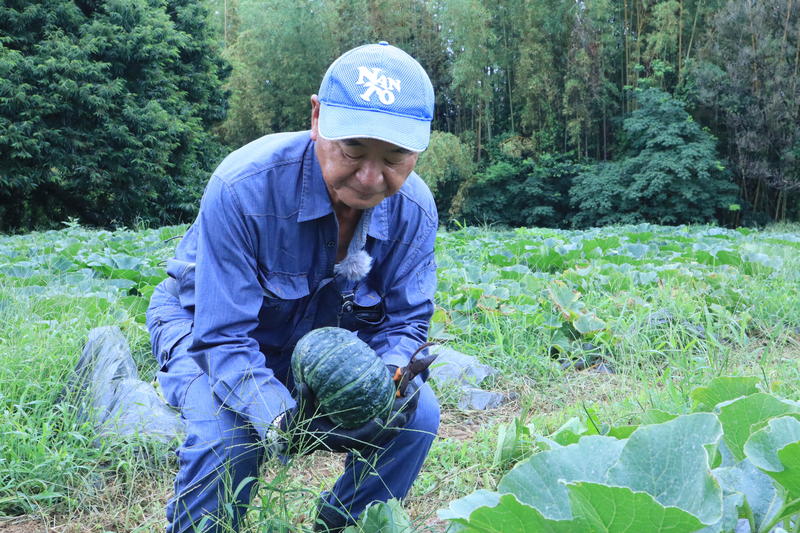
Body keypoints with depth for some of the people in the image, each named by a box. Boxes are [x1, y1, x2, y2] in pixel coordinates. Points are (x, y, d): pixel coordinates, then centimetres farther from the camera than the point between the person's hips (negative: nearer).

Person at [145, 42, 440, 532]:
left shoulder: (414, 210, -19)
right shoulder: (244, 187, -33)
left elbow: (406, 322, -10)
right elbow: (224, 336, -31)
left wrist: (388, 380, -33)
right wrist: (276, 414, -48)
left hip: (321, 339, 4)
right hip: (204, 326, -3)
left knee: (418, 413, -15)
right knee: (228, 435, -33)